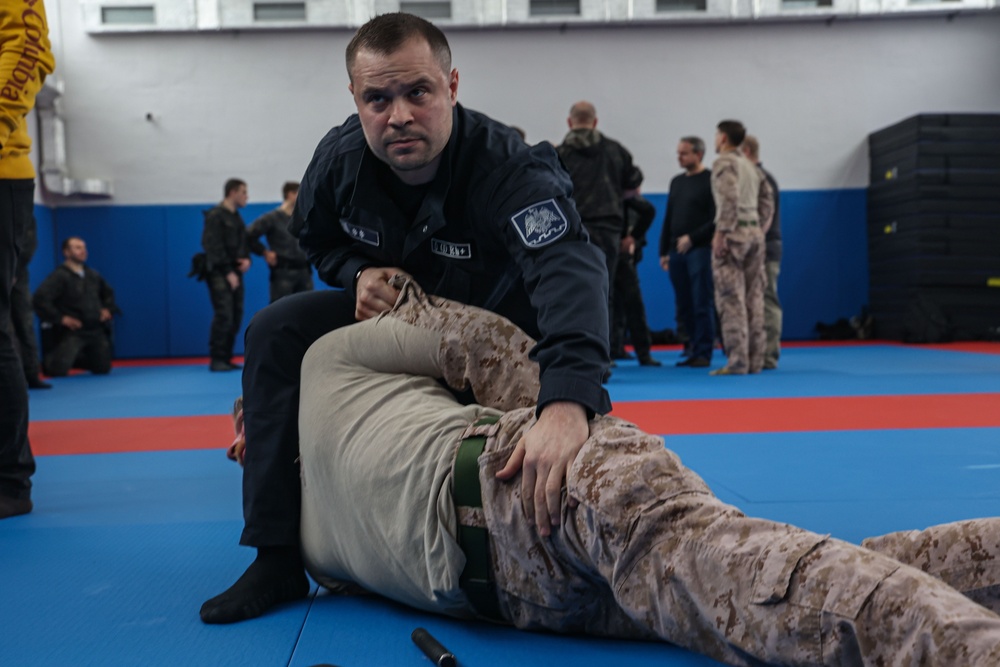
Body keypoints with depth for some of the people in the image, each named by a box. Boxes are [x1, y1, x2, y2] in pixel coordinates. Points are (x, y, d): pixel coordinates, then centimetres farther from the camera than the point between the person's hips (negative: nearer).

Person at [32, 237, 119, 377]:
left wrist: (108, 309, 10)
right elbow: (39, 299, -20)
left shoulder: (93, 275, 9)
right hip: (72, 332, -6)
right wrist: (60, 318, -18)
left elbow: (108, 293, 28)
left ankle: (74, 359, 35)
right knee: (58, 370, -14)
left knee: (103, 369, 9)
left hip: (96, 330, 6)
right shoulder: (59, 276, -11)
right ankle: (47, 362, 24)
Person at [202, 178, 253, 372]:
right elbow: (214, 247, -14)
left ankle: (226, 358, 13)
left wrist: (247, 259, -3)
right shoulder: (215, 216, -8)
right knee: (224, 316, -13)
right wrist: (228, 272, -17)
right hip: (219, 273, -8)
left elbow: (244, 243, 19)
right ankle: (216, 359, -6)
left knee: (236, 317, 6)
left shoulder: (236, 218, 18)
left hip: (234, 273, 8)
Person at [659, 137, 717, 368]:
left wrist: (692, 238, -15)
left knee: (702, 304, -5)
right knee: (684, 306, 7)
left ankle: (703, 353, 0)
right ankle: (690, 350, 14)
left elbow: (716, 220, -10)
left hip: (700, 251, -6)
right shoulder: (677, 182, 17)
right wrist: (664, 251, 16)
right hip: (676, 253, 6)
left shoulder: (710, 181, -3)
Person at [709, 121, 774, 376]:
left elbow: (729, 198, -18)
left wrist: (720, 232, -18)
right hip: (755, 233, 8)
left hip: (734, 233, -8)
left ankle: (737, 362, -10)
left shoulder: (724, 162, -6)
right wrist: (760, 230, 17)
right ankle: (755, 360, 11)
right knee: (754, 298, 9)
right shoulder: (751, 166, 19)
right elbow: (767, 199, 17)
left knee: (731, 299, -7)